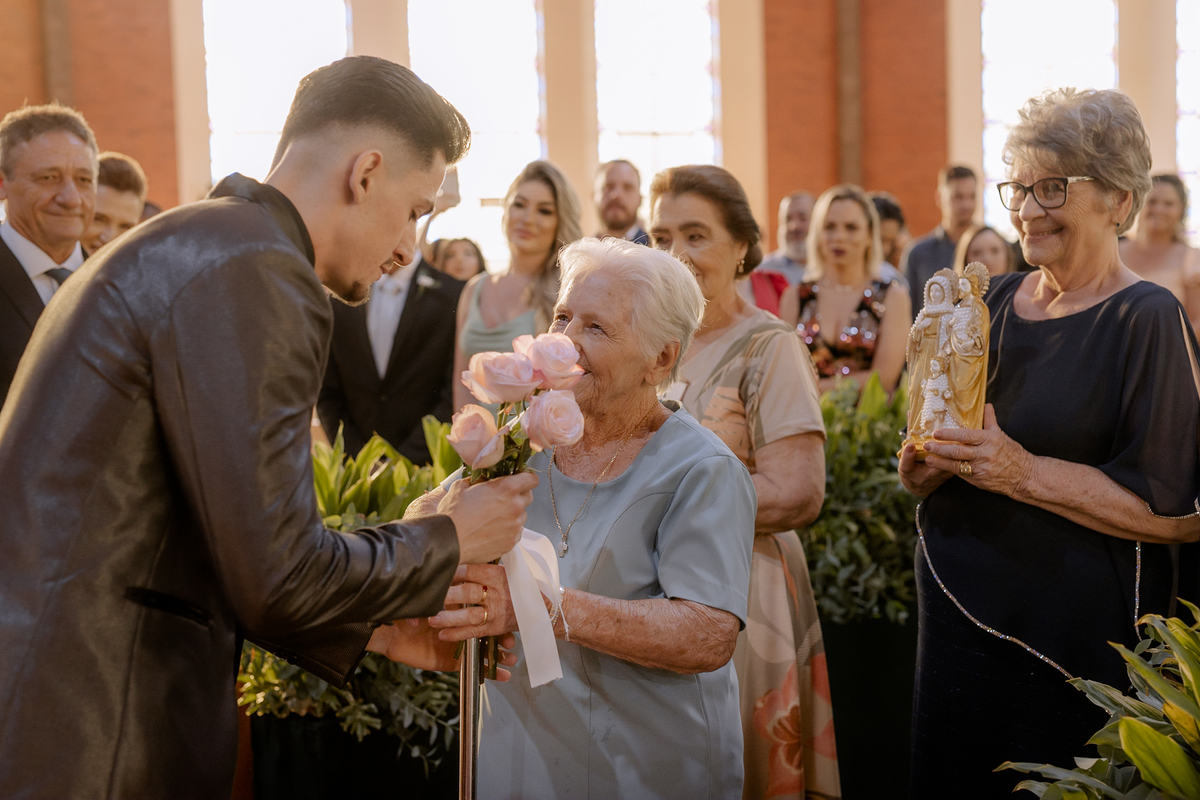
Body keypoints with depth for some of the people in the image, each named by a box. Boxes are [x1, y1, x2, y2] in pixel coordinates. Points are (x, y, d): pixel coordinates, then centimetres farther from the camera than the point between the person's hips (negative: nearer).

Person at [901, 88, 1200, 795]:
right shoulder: (992, 304, 8)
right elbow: (914, 477, 11)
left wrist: (1025, 472, -21)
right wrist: (929, 455, -12)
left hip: (1076, 639, -6)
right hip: (956, 617, 6)